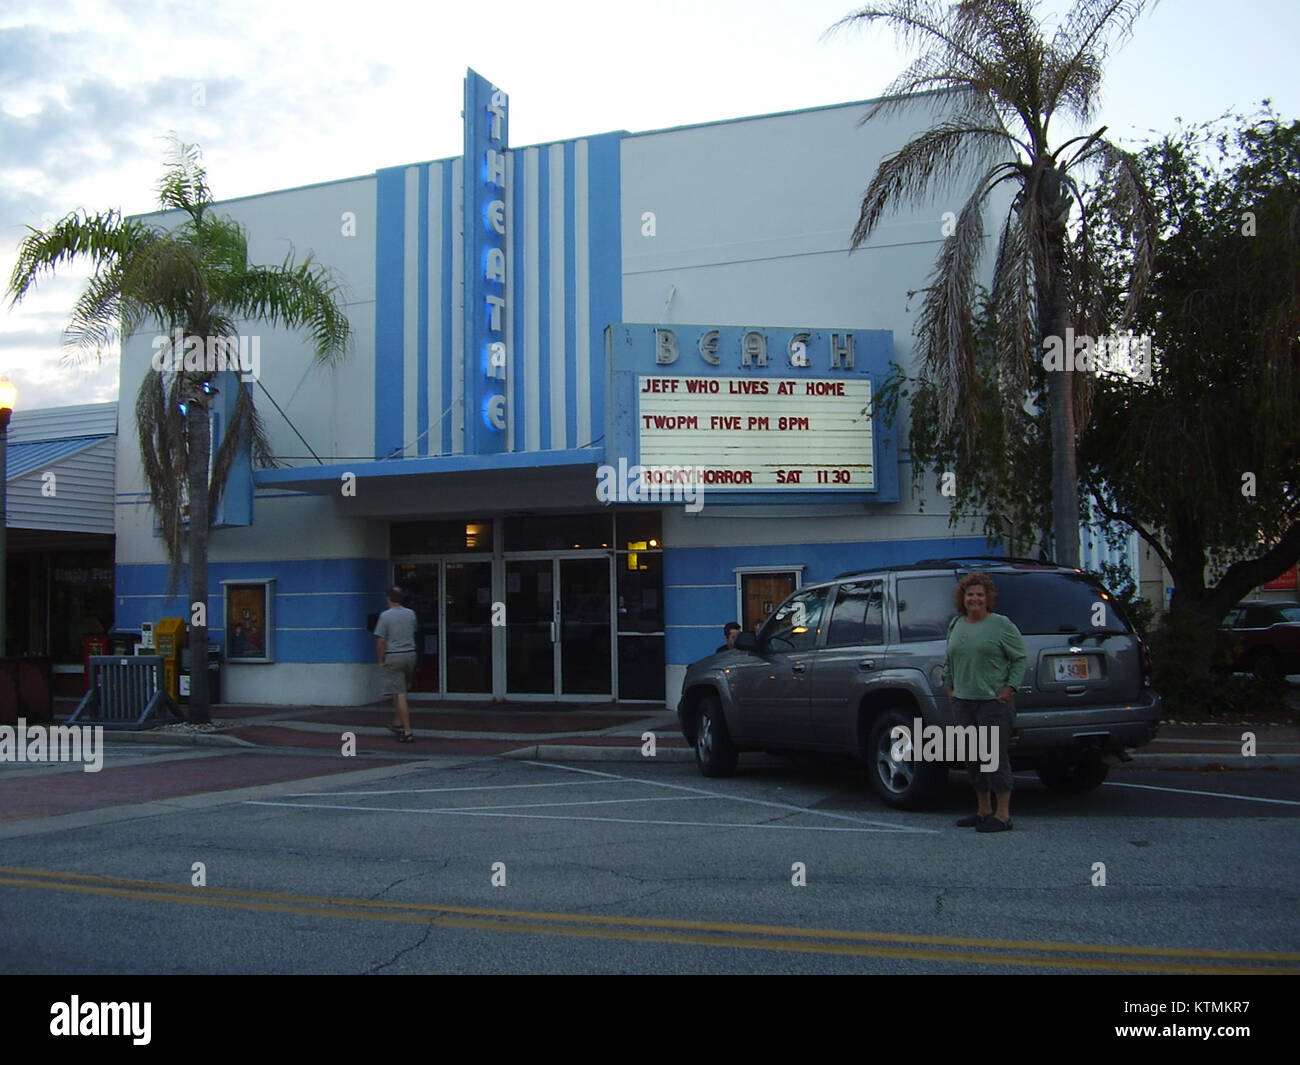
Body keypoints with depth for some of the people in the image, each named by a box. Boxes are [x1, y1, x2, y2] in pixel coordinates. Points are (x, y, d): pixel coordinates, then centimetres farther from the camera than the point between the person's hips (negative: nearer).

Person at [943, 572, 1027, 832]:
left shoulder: (1001, 624, -4)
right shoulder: (956, 625, 13)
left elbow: (1021, 657, -3)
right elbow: (949, 660, 24)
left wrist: (1010, 687, -11)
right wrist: (949, 685, 14)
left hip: (993, 701, -6)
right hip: (963, 701, 6)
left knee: (996, 757, -7)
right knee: (973, 759, 11)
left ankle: (1003, 814, -1)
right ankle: (983, 810, 21)